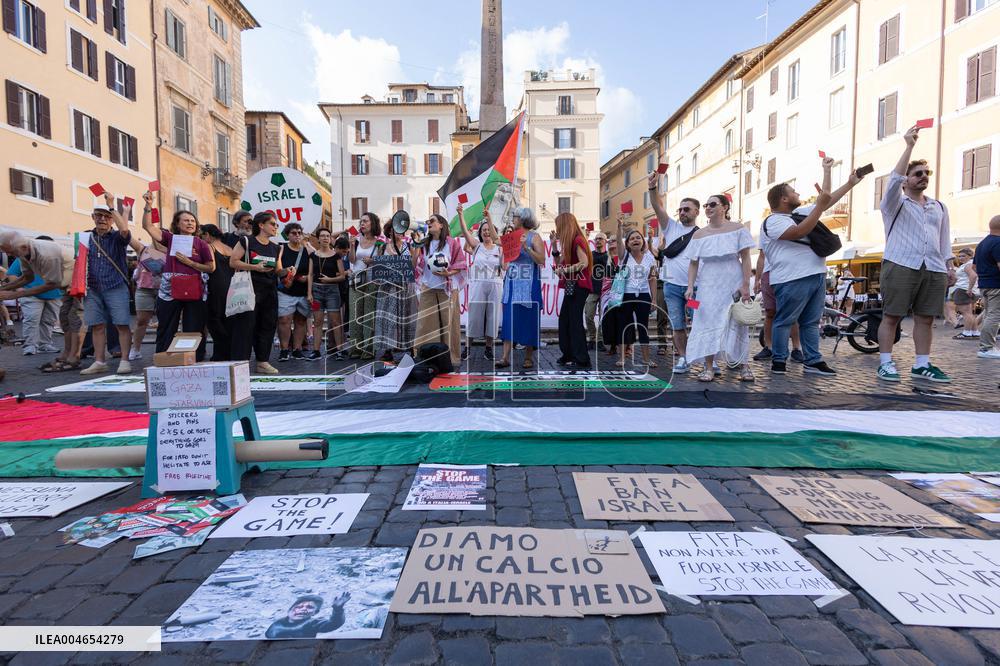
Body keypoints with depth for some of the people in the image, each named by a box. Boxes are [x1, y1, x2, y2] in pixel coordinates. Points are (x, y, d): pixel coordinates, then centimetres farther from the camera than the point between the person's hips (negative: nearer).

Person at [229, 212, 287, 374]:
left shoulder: (276, 248, 16)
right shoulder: (246, 242, -1)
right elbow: (233, 262, -6)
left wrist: (285, 272, -7)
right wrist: (255, 267, -17)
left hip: (270, 292, 6)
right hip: (250, 289, -6)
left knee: (267, 325, 6)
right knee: (246, 325, -7)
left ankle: (263, 362, 15)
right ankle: (240, 363, -3)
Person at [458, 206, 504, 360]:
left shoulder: (499, 249, 9)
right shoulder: (476, 246, 6)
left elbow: (505, 267, 0)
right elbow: (465, 231, -5)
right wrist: (460, 214, -17)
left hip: (494, 285, 1)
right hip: (478, 284, -1)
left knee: (492, 316, 4)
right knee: (474, 314, 0)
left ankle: (489, 348, 13)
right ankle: (468, 346, 10)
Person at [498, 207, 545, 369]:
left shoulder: (534, 236, -2)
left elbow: (541, 260, -12)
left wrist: (526, 247, -19)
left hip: (528, 285, -5)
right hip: (512, 283, 5)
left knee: (527, 319, 1)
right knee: (508, 319, -1)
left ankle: (529, 357, 12)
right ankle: (505, 357, 0)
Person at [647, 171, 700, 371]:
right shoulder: (672, 227, 10)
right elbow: (658, 207, -2)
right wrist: (653, 188, -18)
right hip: (672, 285, 2)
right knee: (677, 326, 6)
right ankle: (683, 358, 18)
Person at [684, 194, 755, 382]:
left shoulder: (737, 229, 1)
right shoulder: (699, 234, 7)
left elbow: (745, 259, -2)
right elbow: (693, 264, 7)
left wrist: (745, 285, -10)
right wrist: (690, 287, -5)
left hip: (733, 284, -2)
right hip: (708, 285, 2)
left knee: (737, 324, 2)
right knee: (707, 323, -4)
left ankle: (744, 365, 14)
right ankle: (709, 367, 0)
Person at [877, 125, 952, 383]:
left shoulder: (939, 207, 22)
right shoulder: (895, 204, 8)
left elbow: (944, 240, 22)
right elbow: (894, 180, -12)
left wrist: (946, 269, 14)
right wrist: (909, 146, -14)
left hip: (934, 270, 5)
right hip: (900, 267, -5)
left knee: (925, 319, 5)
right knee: (891, 317, -5)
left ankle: (921, 365, 11)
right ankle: (885, 363, -1)